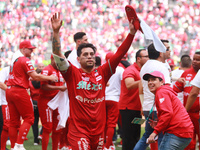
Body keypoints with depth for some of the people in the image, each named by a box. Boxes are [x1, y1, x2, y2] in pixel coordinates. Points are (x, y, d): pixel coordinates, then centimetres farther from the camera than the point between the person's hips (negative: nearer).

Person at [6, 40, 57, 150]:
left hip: (9, 91, 9)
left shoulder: (14, 60, 19)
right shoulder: (25, 60, -8)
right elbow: (35, 77, -13)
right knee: (29, 118, -3)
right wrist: (50, 78, -3)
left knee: (14, 121, 9)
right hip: (19, 91, -9)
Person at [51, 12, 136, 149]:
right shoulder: (73, 73, 0)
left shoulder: (102, 73, 8)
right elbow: (58, 55, -10)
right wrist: (56, 32, -21)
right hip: (79, 129, -4)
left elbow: (119, 54, 5)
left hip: (99, 129, 4)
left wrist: (132, 33, -2)